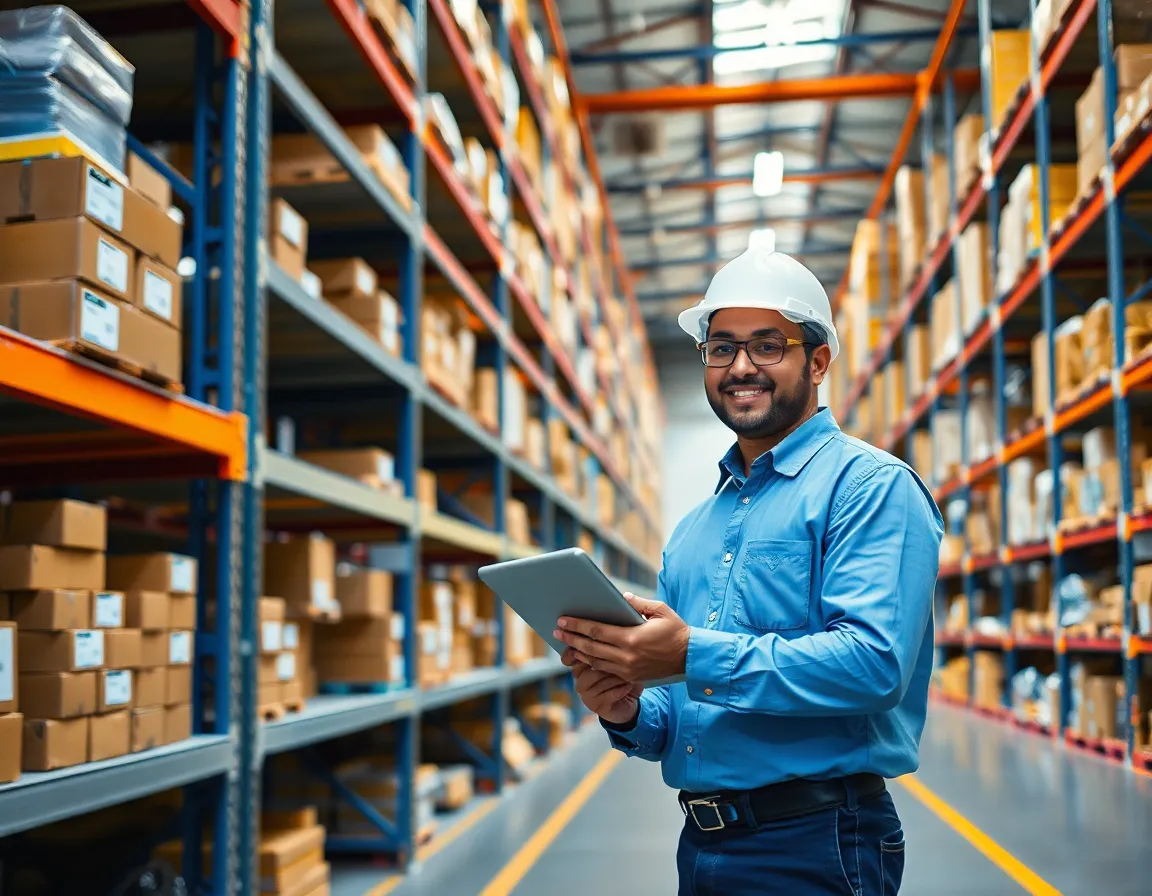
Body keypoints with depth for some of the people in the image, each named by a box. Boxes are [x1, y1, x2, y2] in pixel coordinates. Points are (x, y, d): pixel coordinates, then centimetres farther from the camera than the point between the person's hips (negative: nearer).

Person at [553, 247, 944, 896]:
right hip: (702, 843, 7)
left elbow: (873, 661, -22)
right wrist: (631, 713, -4)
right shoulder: (694, 530, 15)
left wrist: (695, 656, -25)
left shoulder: (871, 487, -8)